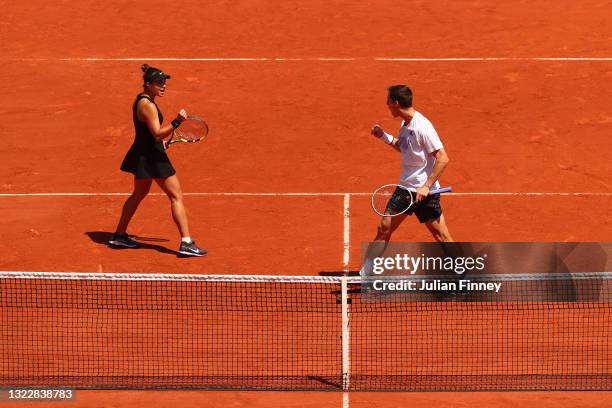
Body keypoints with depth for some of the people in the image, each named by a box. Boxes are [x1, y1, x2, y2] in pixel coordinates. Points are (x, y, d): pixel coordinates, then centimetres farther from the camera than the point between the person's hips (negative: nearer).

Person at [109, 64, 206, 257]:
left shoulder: (142, 99, 10)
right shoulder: (147, 105, -21)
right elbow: (158, 133, -26)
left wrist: (161, 141, 22)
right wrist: (177, 122, -35)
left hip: (142, 156, 10)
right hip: (152, 156, -10)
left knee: (139, 193, 25)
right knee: (176, 196, -7)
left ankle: (119, 235, 33)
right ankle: (186, 243, -9)